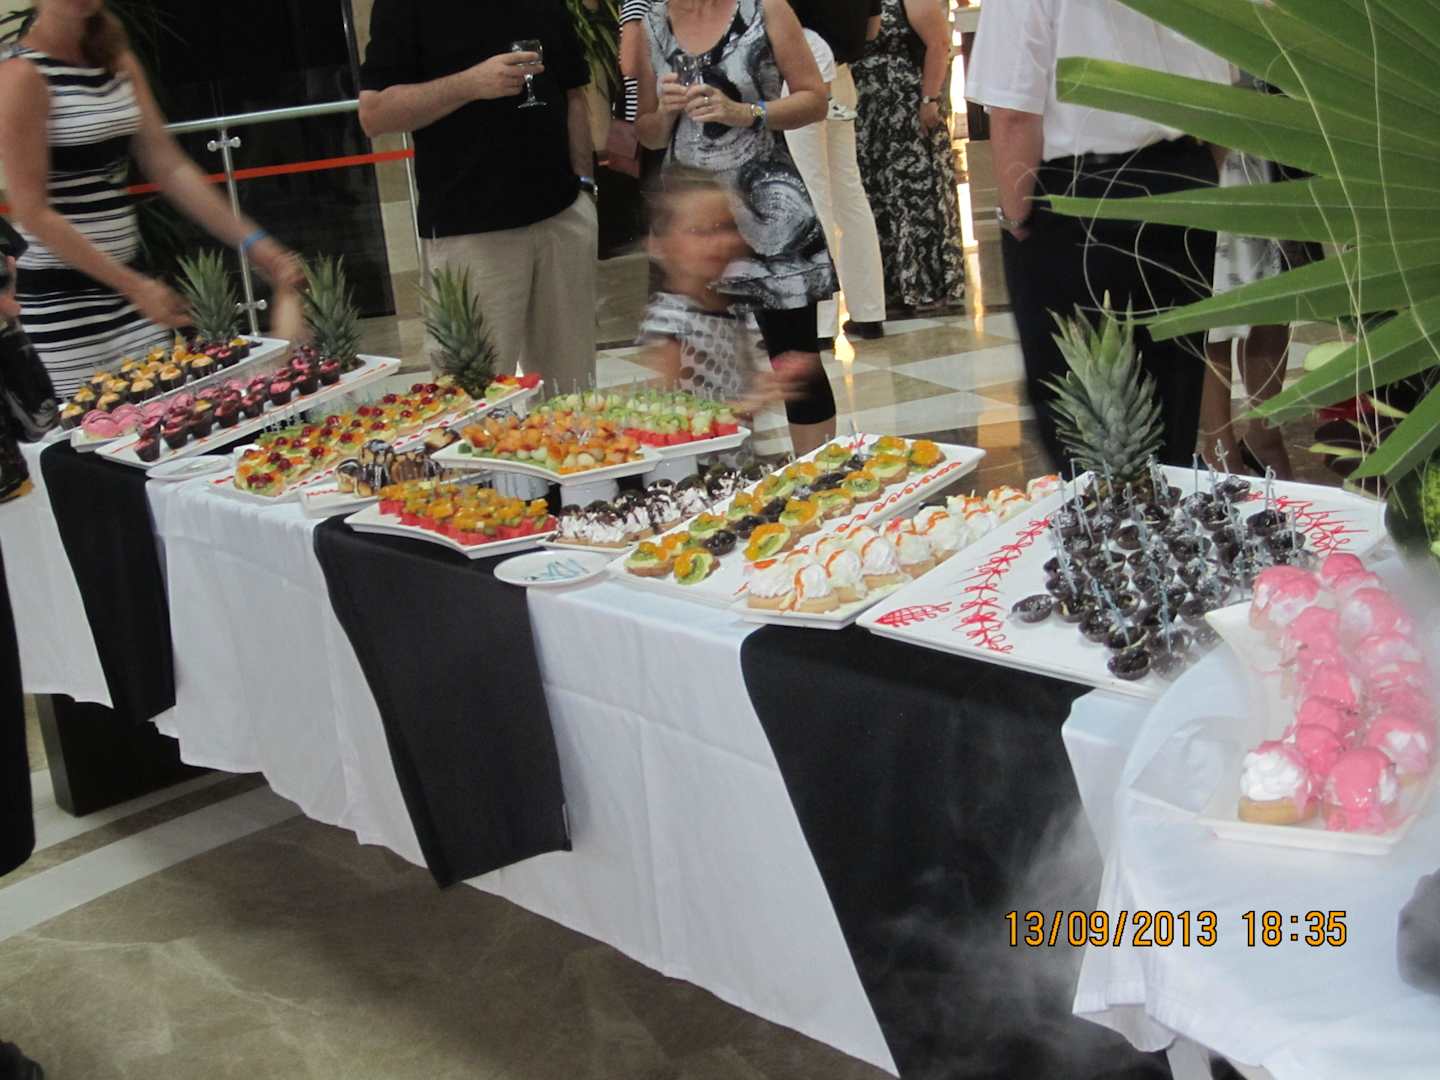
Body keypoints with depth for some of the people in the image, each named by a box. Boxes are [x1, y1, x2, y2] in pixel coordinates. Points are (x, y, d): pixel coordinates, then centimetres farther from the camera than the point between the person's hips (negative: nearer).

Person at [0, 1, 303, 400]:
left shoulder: (119, 61, 9)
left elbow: (169, 166, 7)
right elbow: (32, 212, -16)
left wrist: (251, 241, -2)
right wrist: (133, 285, -20)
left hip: (125, 277, 7)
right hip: (60, 294, -7)